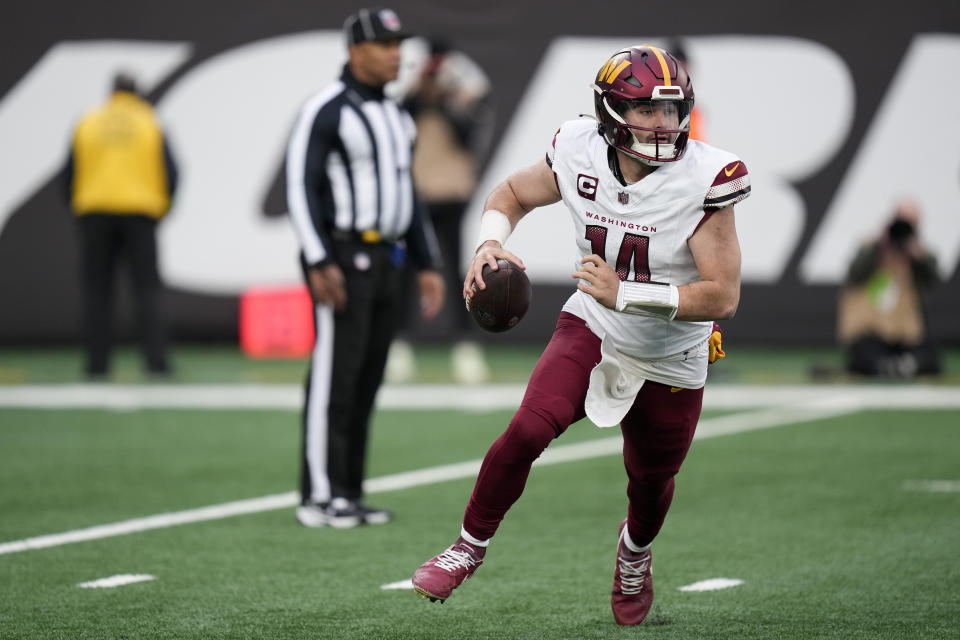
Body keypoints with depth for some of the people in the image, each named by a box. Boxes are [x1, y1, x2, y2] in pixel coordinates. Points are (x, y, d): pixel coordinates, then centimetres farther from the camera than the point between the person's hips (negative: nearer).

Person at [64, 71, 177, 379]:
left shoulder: (87, 124, 7)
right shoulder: (150, 125, 4)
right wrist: (163, 206, 13)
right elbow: (170, 172, -1)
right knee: (148, 288, 2)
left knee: (97, 290, 6)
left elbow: (70, 173, 5)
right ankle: (156, 359, -8)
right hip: (140, 213, -1)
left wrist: (75, 205, 19)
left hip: (95, 214, 1)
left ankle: (96, 362, 1)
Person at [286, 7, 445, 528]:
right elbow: (301, 188, -16)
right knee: (335, 377, -8)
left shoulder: (394, 118, 16)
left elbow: (405, 197, 20)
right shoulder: (324, 112, -11)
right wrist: (319, 264, -24)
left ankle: (347, 494, 12)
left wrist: (427, 267, 15)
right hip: (340, 260, -8)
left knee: (366, 380, 8)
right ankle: (319, 498, -4)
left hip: (382, 264, 8)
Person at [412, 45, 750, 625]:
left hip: (669, 360, -1)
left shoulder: (703, 181, -25)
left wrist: (624, 294, -32)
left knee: (651, 484, 17)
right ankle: (472, 545, 0)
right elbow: (513, 194, 7)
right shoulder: (580, 157, -15)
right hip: (592, 329, 1)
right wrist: (490, 243, -15)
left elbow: (723, 296, -25)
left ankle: (636, 549, 54)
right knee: (530, 429, -23)